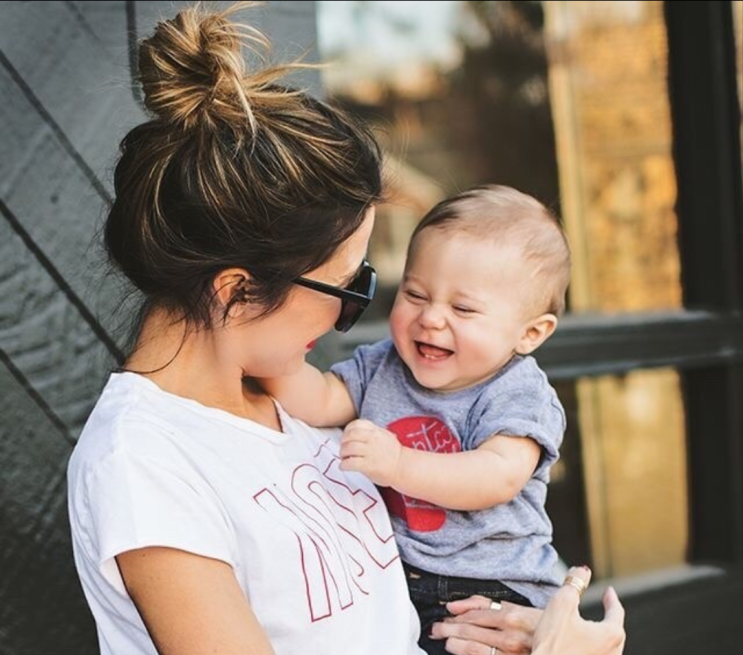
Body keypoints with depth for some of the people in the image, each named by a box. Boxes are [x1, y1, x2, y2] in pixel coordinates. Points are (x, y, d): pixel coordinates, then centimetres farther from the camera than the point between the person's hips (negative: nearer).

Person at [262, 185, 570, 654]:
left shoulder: (519, 395, -9)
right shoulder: (381, 368, 9)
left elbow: (500, 477, -24)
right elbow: (316, 403, -2)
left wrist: (401, 465, -37)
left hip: (489, 595, -5)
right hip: (384, 584, 5)